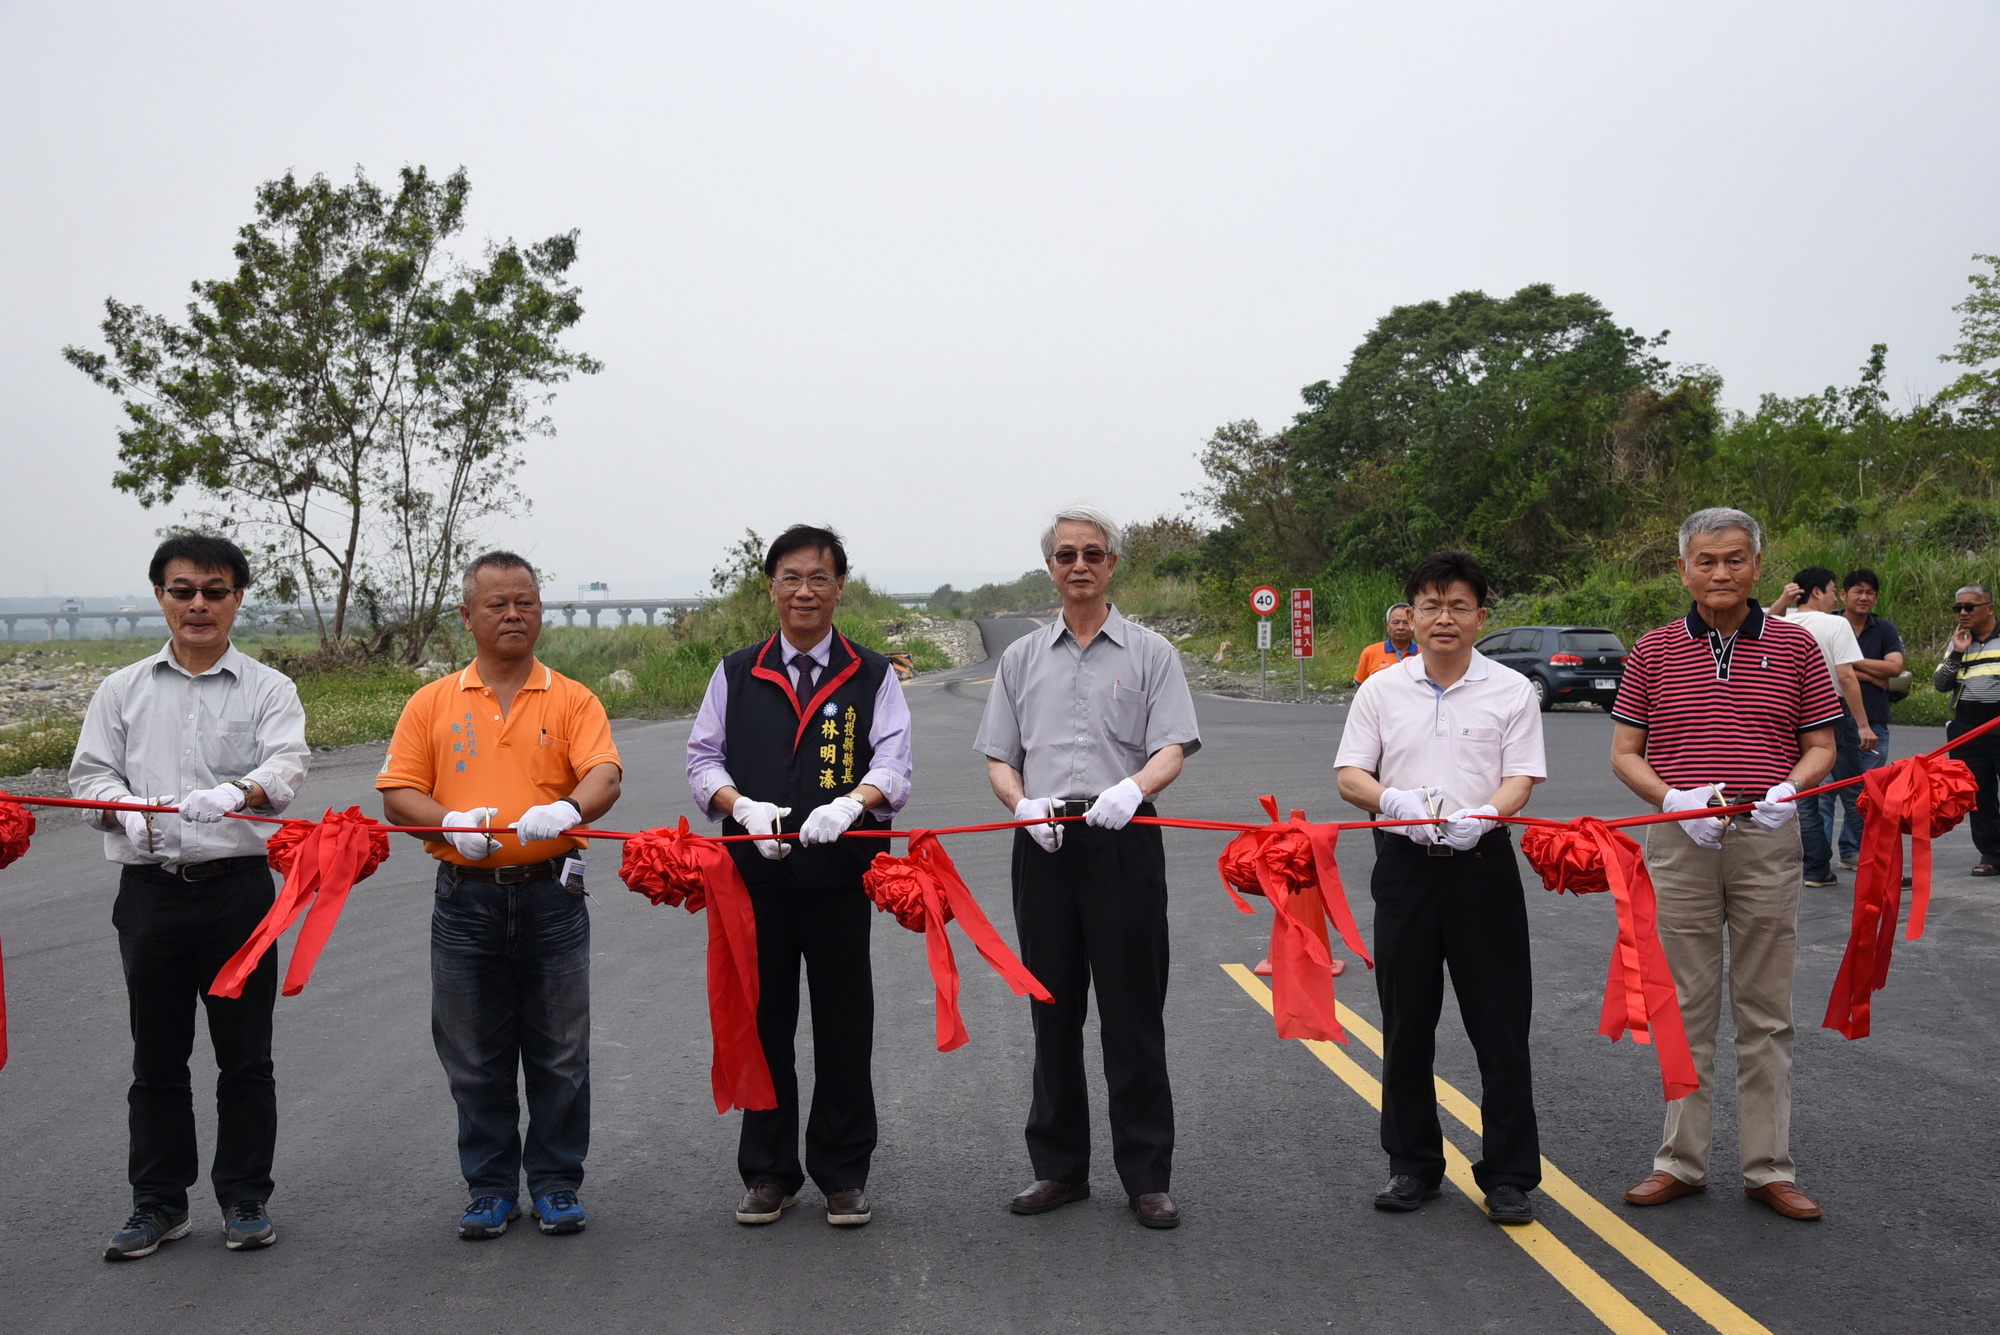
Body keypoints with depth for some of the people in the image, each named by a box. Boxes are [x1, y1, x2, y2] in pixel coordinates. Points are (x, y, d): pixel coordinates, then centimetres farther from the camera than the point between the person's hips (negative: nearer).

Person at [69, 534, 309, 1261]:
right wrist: (127, 810, -18)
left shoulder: (268, 689, 3)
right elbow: (90, 772, 5)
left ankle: (245, 1199, 17)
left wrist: (236, 792, -35)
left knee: (245, 1055, 4)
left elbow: (287, 765, -13)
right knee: (156, 1056, 9)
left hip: (238, 884, -2)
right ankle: (158, 1203, 20)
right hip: (150, 890, 2)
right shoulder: (123, 690, 11)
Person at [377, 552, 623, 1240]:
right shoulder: (433, 703, 6)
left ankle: (556, 1182, 20)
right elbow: (397, 793, 3)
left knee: (560, 1052, 6)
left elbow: (604, 772, -12)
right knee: (475, 1056, 9)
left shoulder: (572, 700, 3)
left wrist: (570, 809, -34)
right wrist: (450, 821, -17)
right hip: (466, 900, 1)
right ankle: (491, 1187, 22)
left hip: (551, 895, -1)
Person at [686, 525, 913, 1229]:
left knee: (843, 1025, 4)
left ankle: (844, 1175, 17)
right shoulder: (736, 674, 11)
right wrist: (745, 809, -13)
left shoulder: (873, 677, 6)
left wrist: (849, 805, -26)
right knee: (764, 1020, 7)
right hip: (755, 873, 1)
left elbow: (892, 765, -5)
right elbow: (703, 757, 7)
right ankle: (769, 1173, 19)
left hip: (841, 873, -1)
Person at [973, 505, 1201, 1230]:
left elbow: (1172, 750, -4)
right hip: (1043, 844, 3)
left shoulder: (1149, 653, 6)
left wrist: (1132, 788, -25)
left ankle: (1146, 1176, 7)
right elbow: (999, 757, 13)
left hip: (1122, 840, -3)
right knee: (1053, 1013, 9)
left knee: (1133, 1014, -1)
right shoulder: (1023, 658, 15)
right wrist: (1024, 804, -8)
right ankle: (1059, 1167, 20)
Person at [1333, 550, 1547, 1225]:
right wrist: (1394, 800, -20)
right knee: (1406, 1023, 9)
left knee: (1500, 1024, 0)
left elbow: (1520, 779, -5)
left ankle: (1510, 1175, 9)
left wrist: (1482, 815, -26)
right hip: (1405, 863, 2)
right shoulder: (1382, 689, 7)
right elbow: (1350, 776, 2)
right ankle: (1413, 1165, 22)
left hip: (1482, 863, -2)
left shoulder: (1511, 690, 2)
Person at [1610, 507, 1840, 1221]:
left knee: (1766, 1013, 6)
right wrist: (1674, 799, -14)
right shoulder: (1653, 651, 4)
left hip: (1766, 842, 0)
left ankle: (1769, 1168, 14)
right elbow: (1624, 753, 4)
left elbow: (1821, 746, 6)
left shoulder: (1794, 645, 4)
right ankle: (1680, 1161, 16)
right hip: (1680, 842, 0)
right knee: (1686, 1008, 7)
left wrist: (1787, 791, -14)